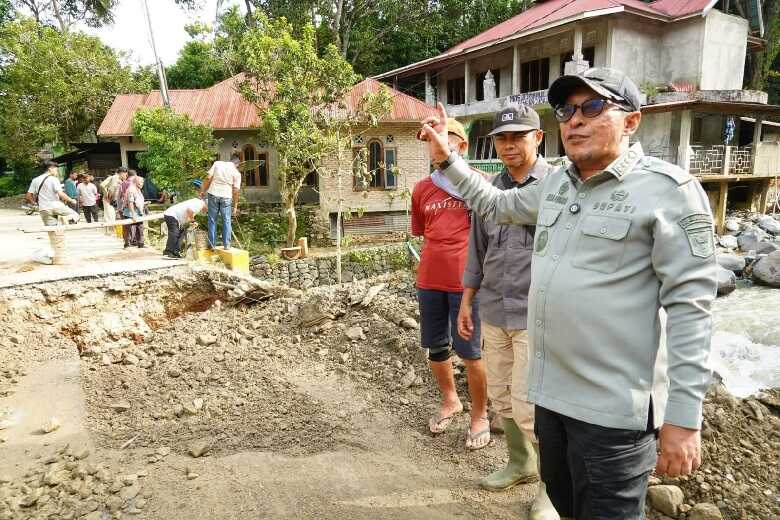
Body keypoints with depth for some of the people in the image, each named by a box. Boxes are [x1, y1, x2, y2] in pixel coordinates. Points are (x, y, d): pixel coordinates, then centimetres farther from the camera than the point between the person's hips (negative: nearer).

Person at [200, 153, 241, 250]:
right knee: (226, 221, 8)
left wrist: (203, 190, 9)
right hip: (226, 197, -1)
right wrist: (235, 205, 6)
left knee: (212, 220, 8)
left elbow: (208, 178, 0)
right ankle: (226, 244, 8)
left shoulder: (217, 163, 5)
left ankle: (212, 244, 11)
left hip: (213, 194, 1)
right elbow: (235, 191, -1)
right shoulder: (237, 173, 1)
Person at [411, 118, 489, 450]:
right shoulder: (422, 189, 8)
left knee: (469, 352, 4)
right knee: (435, 347, 17)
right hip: (429, 281, 5)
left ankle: (479, 415, 25)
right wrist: (435, 262, 11)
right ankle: (449, 401, 41)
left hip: (465, 281, -5)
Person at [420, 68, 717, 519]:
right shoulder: (556, 184, 8)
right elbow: (496, 205, 26)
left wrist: (684, 417, -17)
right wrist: (447, 158, 19)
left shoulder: (668, 190, -13)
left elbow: (689, 307, -16)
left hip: (612, 405, -7)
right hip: (551, 390, 7)